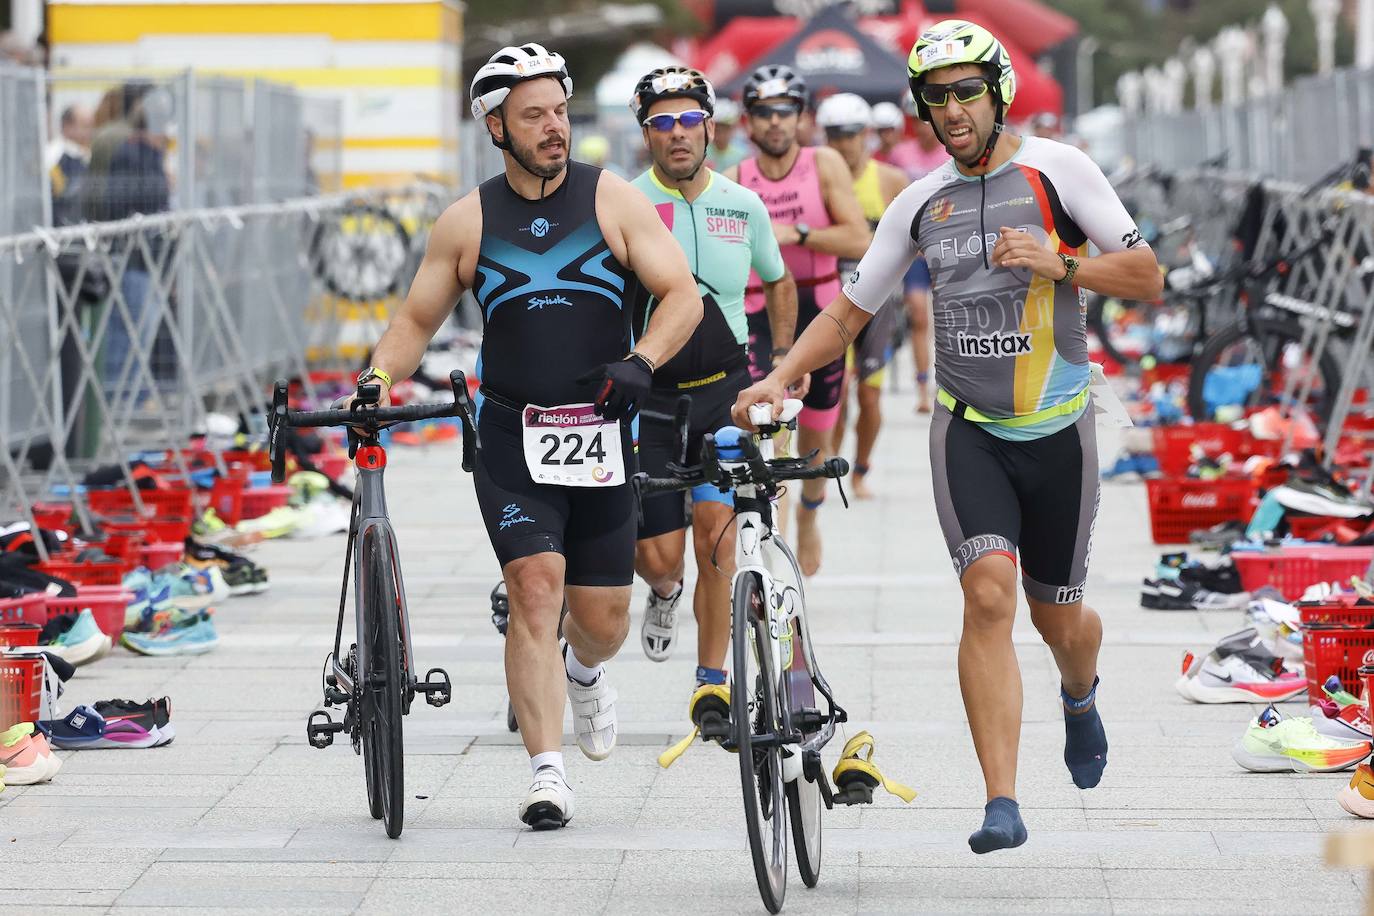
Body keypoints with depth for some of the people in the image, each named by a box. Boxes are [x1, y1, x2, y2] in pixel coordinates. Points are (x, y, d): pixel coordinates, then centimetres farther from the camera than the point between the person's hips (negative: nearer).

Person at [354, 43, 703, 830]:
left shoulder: (613, 200, 2)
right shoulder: (468, 223, 5)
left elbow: (683, 296, -3)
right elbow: (417, 321, 13)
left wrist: (640, 361, -20)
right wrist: (378, 376, -6)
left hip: (600, 434, 0)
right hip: (511, 436, 0)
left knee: (604, 620, 5)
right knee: (535, 586, -17)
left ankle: (583, 674, 43)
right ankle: (548, 776, -13)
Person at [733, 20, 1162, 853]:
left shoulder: (1057, 169, -5)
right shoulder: (922, 203, 5)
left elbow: (1148, 278, -7)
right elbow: (849, 312, 10)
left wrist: (1060, 263, -23)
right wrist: (781, 376, -6)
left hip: (1057, 429, -1)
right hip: (968, 429, 1)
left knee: (1058, 617, 11)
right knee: (989, 594, -20)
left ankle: (1081, 694, 50)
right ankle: (1002, 806, -21)